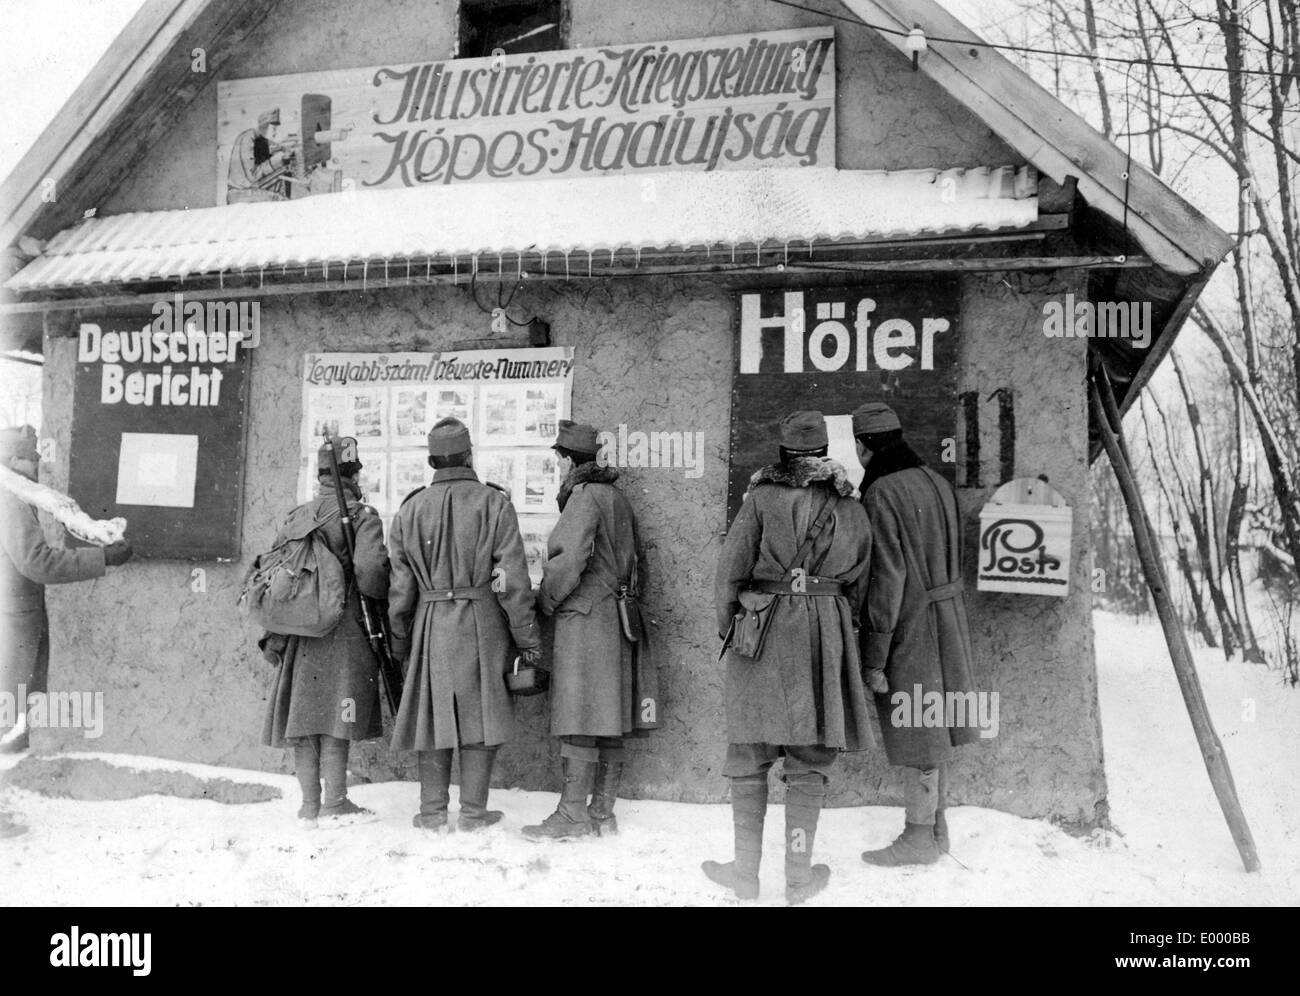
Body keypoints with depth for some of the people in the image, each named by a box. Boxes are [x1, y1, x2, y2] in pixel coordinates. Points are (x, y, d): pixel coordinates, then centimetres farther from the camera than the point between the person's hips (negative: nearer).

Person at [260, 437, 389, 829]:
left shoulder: (295, 517, 12)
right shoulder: (362, 517, -7)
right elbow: (369, 573, -21)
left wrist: (272, 635, 15)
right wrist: (388, 595, 0)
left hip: (299, 634, 6)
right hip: (345, 632, -5)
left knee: (303, 717, 9)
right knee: (336, 720, -1)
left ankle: (310, 805, 16)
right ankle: (334, 805, 4)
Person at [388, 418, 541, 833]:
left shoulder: (410, 510, 6)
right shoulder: (494, 503, -4)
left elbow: (400, 585, 7)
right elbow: (513, 580, -8)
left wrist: (399, 639, 17)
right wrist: (528, 638, -2)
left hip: (431, 624, 3)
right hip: (483, 624, -3)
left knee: (433, 711, 10)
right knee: (481, 713, 5)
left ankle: (433, 811, 14)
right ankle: (473, 811, 8)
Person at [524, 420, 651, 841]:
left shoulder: (585, 497, -11)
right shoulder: (616, 498, 17)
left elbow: (570, 560, -20)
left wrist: (545, 599, -5)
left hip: (585, 619, -9)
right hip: (615, 619, 9)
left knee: (580, 722, -7)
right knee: (610, 721, 9)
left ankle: (573, 815, -4)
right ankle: (602, 812, 14)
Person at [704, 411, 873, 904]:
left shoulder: (762, 498, -4)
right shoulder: (850, 507, 5)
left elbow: (729, 571, -5)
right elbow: (857, 584, 9)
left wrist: (726, 626, 8)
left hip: (763, 627, -2)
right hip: (826, 633, 2)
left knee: (750, 754, 8)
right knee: (810, 760, 8)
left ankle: (746, 871, 13)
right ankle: (799, 875, 12)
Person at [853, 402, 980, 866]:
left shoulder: (881, 495, -18)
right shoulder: (936, 483, 8)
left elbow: (886, 579, -21)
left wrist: (873, 657, -17)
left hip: (909, 627, -8)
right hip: (946, 618, 8)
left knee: (916, 737, 2)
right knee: (932, 729, 17)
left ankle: (919, 838, 13)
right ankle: (936, 828, 28)